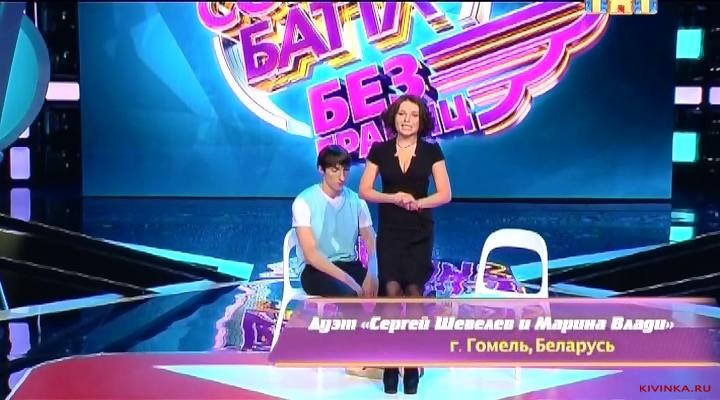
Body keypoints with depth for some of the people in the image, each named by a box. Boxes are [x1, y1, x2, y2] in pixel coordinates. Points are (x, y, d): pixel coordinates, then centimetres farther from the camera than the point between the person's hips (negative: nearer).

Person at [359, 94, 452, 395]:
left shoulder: (431, 151, 2)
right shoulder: (379, 151, 3)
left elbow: (445, 194, -1)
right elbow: (364, 191, 1)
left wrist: (418, 202, -17)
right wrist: (393, 197, -15)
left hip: (420, 234, 0)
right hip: (389, 232, 0)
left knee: (413, 292, 0)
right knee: (391, 292, -9)